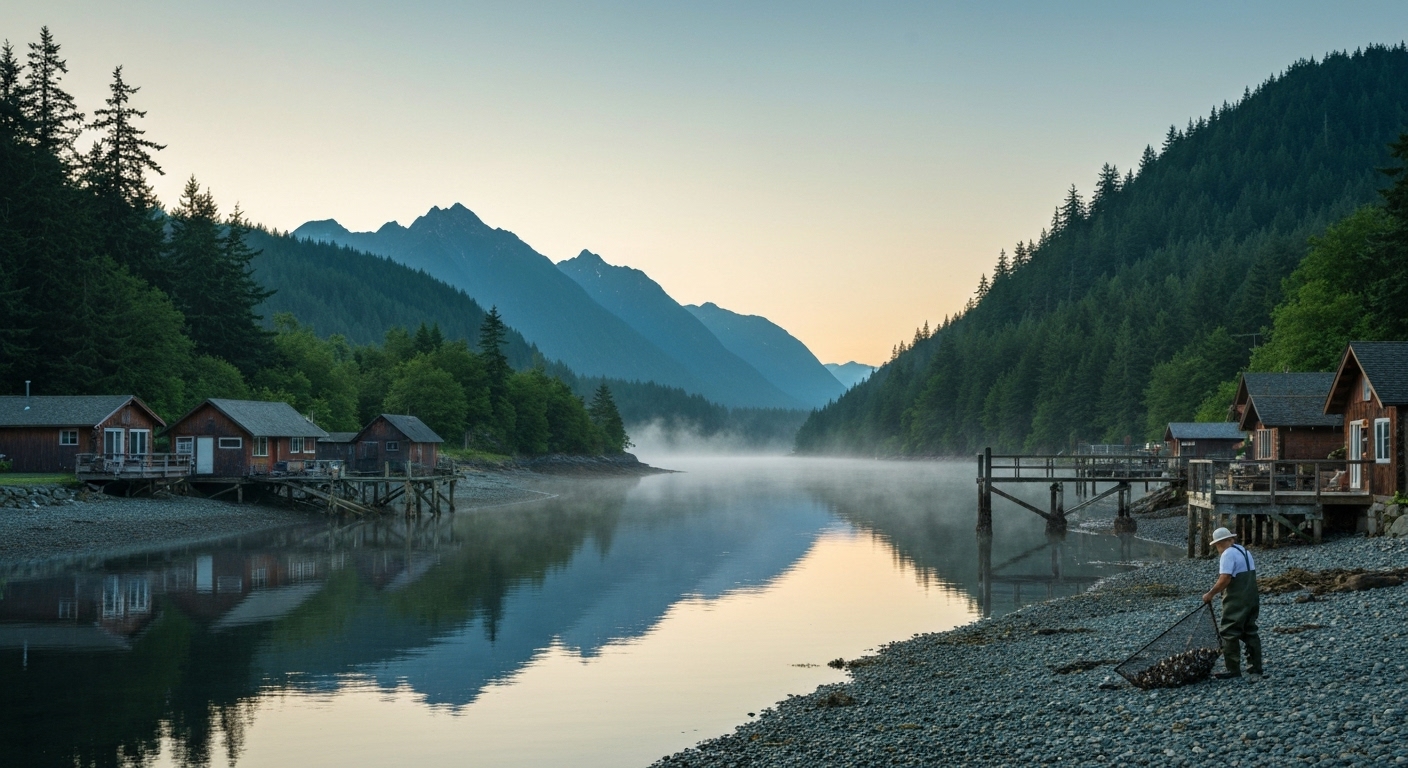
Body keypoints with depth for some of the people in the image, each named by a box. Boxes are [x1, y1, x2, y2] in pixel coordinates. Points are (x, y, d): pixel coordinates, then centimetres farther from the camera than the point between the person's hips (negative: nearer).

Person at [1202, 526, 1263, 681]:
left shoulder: (1227, 554, -13)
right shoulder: (1245, 551, 16)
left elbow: (1225, 579, -22)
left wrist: (1210, 594, -11)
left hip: (1236, 602, -9)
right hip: (1252, 599, 9)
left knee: (1229, 633, -1)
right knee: (1250, 633, 11)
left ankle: (1233, 670, 1)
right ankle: (1255, 670, 11)